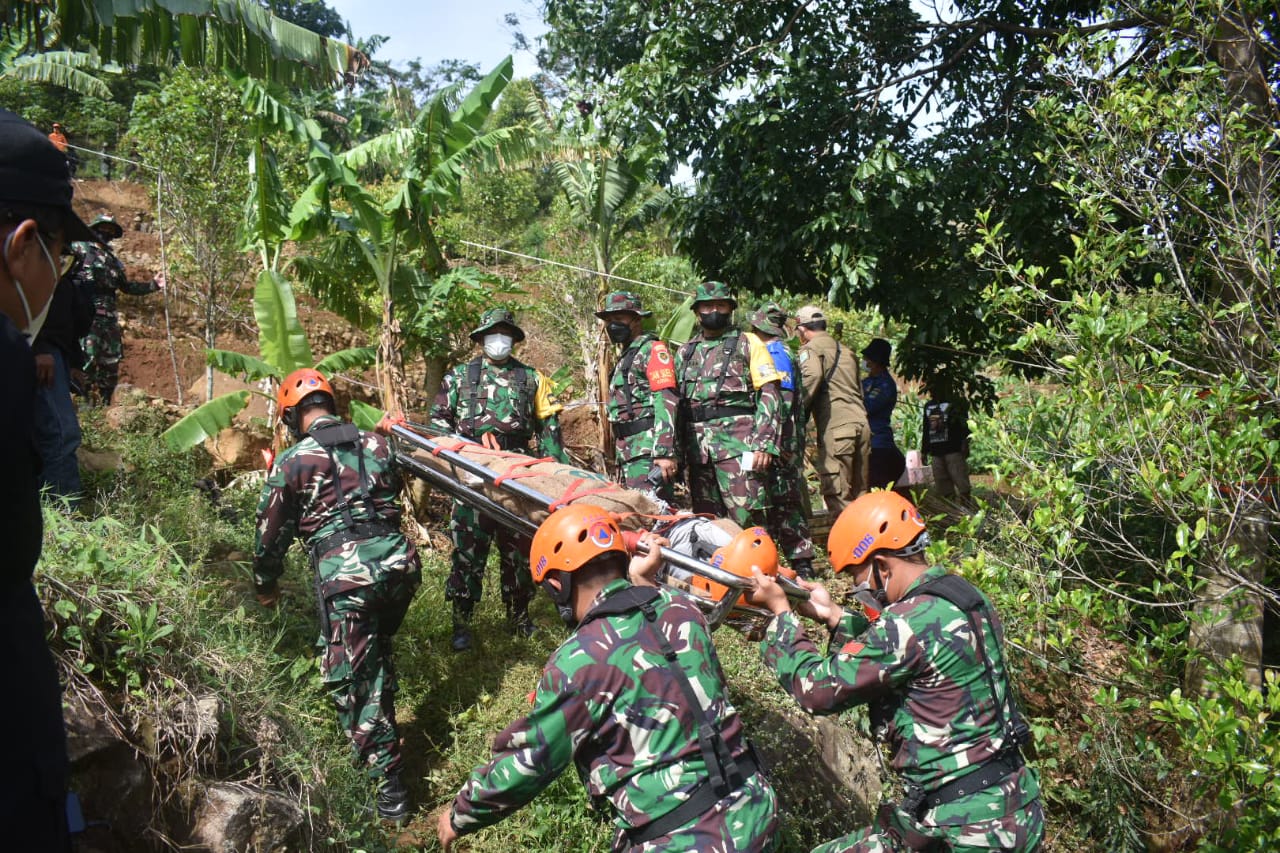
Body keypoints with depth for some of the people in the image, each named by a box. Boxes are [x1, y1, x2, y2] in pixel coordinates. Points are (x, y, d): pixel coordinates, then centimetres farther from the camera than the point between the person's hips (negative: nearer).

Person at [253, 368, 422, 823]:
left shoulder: (293, 461, 1)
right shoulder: (377, 444, 12)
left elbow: (271, 533, 10)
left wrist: (265, 586, 26)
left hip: (345, 575, -5)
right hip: (398, 561, 5)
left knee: (350, 678, 4)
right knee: (377, 653, 26)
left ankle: (389, 782, 4)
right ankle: (384, 730, 37)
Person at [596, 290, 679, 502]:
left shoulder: (652, 349, -4)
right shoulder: (626, 356, 25)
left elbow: (666, 402, -15)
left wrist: (664, 452, -23)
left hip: (648, 448, -10)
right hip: (627, 451, 10)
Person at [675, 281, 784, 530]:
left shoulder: (747, 344, 7)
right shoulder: (685, 353, 20)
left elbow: (770, 396, -1)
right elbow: (676, 403, 21)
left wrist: (764, 444, -12)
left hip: (737, 444, -5)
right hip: (697, 448, 5)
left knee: (747, 520, -11)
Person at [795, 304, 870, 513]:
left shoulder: (811, 348, 1)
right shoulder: (846, 351, 26)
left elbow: (812, 376, -19)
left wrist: (798, 411, -14)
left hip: (836, 427, -8)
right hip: (861, 424, 8)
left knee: (836, 494, -7)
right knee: (859, 492, 13)